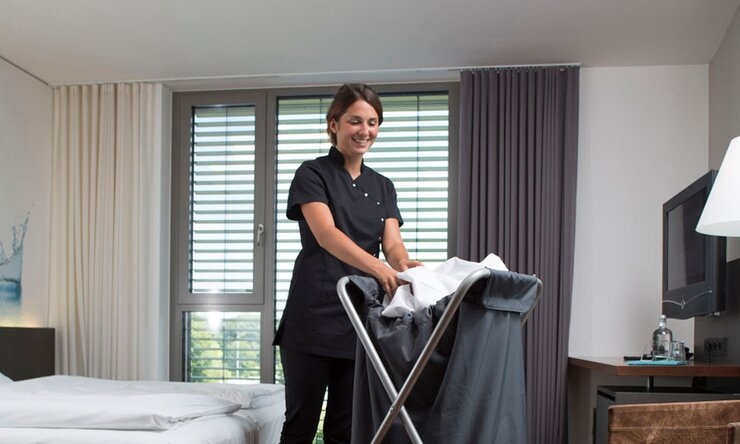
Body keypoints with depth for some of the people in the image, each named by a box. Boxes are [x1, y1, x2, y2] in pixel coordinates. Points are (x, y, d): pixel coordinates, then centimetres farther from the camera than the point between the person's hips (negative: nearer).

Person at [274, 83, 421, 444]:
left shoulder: (382, 187, 15)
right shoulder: (312, 174, -2)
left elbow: (393, 243, 2)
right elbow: (325, 234, -19)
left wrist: (404, 264, -24)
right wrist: (378, 268, -36)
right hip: (314, 317, -5)